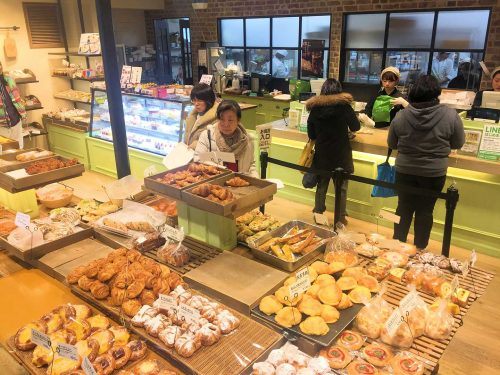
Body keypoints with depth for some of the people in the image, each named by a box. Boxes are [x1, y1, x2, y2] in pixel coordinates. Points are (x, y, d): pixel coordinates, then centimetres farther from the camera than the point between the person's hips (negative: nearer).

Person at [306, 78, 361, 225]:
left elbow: (311, 134, 3)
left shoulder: (315, 108, -3)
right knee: (341, 187, 9)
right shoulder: (343, 105, -9)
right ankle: (341, 217, 16)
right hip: (341, 153, -2)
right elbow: (355, 127, 1)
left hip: (322, 154, 2)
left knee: (321, 186, 15)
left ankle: (318, 214, 24)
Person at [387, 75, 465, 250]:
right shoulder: (450, 115, -13)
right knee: (425, 211, 12)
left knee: (404, 208, 14)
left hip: (405, 170, 1)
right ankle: (420, 249, 25)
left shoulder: (401, 116, -10)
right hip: (434, 173, -1)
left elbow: (392, 144, 3)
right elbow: (458, 144, 0)